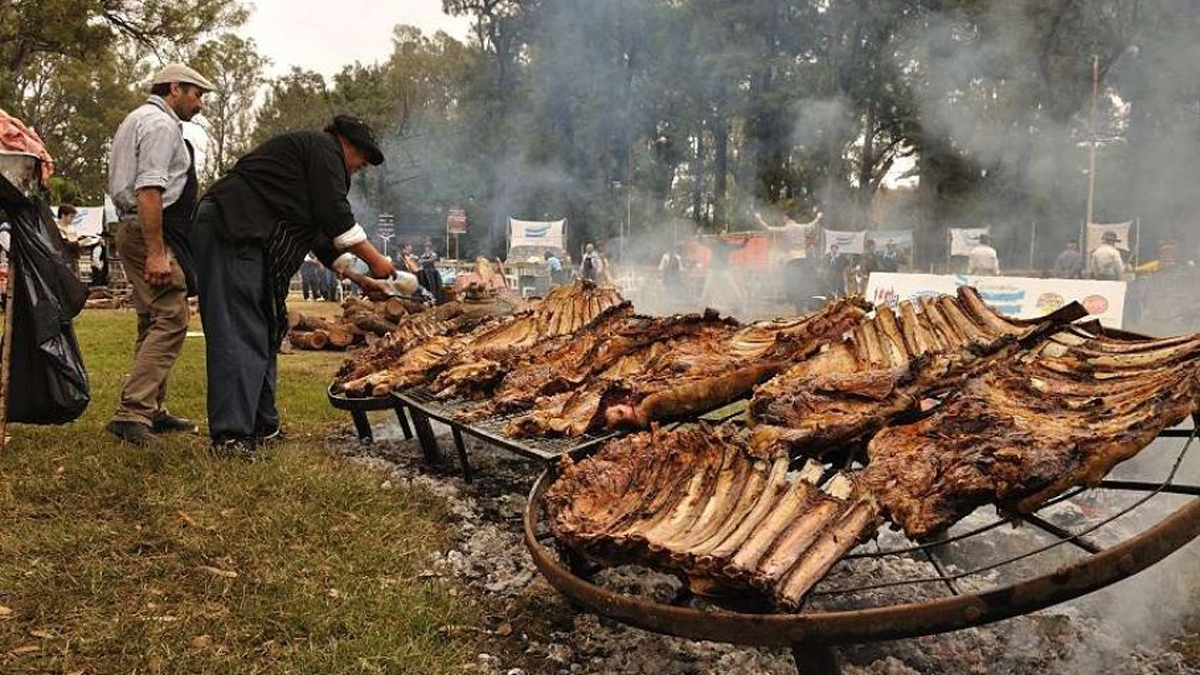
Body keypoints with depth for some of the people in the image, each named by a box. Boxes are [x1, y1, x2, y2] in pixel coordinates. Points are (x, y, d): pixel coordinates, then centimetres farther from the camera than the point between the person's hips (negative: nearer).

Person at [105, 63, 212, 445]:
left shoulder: (137, 120, 24)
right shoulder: (161, 124, -10)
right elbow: (149, 190, -21)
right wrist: (156, 253, -25)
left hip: (132, 228, 11)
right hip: (152, 231, -11)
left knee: (153, 322, 15)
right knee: (170, 320, -14)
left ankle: (152, 411, 21)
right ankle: (132, 414, -18)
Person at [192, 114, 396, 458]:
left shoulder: (309, 150, 31)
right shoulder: (323, 147, 0)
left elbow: (319, 234, 30)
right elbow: (335, 215, -10)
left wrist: (360, 280, 27)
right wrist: (374, 259, -1)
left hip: (245, 237, 11)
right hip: (231, 232, -11)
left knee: (263, 330, 13)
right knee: (239, 334, -15)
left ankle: (262, 426, 19)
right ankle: (231, 436, -17)